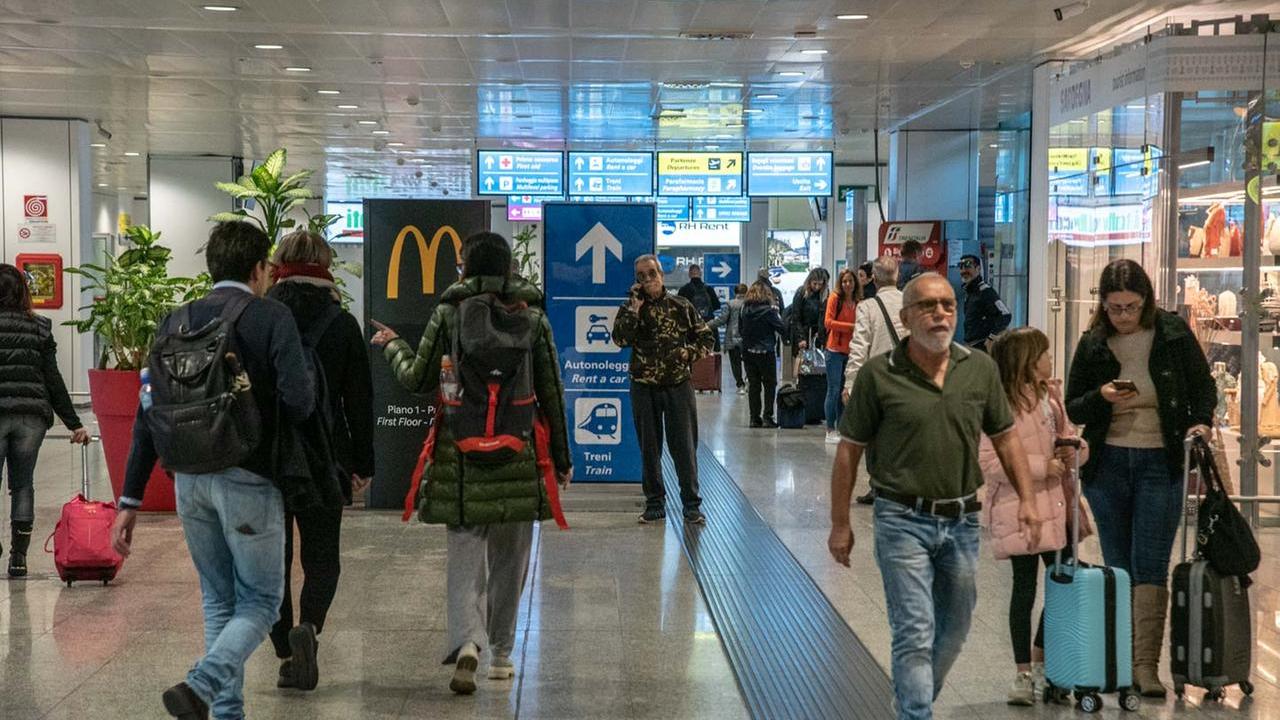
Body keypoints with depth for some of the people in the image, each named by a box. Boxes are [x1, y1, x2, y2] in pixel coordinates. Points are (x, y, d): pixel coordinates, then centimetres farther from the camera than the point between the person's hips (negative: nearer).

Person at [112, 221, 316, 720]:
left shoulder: (176, 322, 8)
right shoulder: (272, 318, -6)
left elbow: (148, 415, 6)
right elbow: (298, 402, -15)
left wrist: (130, 499, 8)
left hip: (189, 480, 5)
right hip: (249, 478, -5)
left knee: (218, 600, 18)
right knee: (260, 601, 6)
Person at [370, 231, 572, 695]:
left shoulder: (449, 313, -3)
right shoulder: (533, 317, 2)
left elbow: (418, 379, 2)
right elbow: (551, 392, 4)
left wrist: (392, 345, 22)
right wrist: (561, 457, 11)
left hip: (461, 453, -1)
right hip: (518, 456, 1)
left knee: (465, 550, 4)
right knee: (509, 556, 13)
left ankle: (467, 640, -16)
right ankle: (501, 652, 20)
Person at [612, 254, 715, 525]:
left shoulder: (681, 306, 3)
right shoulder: (630, 308, 3)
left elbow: (706, 338, 10)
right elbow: (620, 339, -14)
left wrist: (689, 353, -8)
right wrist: (635, 307, -16)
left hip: (678, 384, -1)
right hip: (644, 387, 1)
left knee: (685, 446, 0)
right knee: (649, 447, 7)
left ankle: (692, 504, 8)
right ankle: (654, 503, 17)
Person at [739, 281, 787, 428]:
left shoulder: (745, 310, 0)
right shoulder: (768, 311, -13)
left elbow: (742, 329, 6)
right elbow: (783, 329, -9)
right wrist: (777, 315, 6)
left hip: (748, 352, 4)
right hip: (766, 352, -4)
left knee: (753, 385, 9)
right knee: (770, 385, 5)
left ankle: (755, 418, 9)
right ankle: (767, 417, 0)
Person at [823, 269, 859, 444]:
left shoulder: (859, 303, 9)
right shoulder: (835, 298, -5)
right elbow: (828, 322, -13)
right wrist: (851, 327, -17)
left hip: (850, 351, 5)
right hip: (835, 350, -5)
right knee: (834, 390, -2)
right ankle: (830, 431, 3)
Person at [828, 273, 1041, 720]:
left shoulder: (981, 369, 2)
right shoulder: (878, 375, -8)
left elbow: (1005, 437, 12)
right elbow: (849, 449, -3)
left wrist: (1026, 499, 3)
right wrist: (840, 524, -3)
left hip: (962, 520, 5)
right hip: (904, 520, -5)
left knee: (954, 630, 17)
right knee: (915, 633, -8)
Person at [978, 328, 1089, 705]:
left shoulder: (1050, 396, 7)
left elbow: (1067, 434, 20)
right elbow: (989, 462, -21)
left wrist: (1074, 451, -4)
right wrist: (1042, 466, -20)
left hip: (1057, 507, 7)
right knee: (1025, 590, 3)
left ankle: (1040, 656, 32)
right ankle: (1024, 672, 17)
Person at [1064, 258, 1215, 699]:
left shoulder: (1173, 334, -2)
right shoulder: (1092, 345, 3)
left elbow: (1204, 387, 7)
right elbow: (1074, 410, 7)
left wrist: (1201, 422, -12)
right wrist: (1101, 396, -14)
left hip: (1160, 464, -2)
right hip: (1107, 464, 2)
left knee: (1150, 567, -7)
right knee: (1117, 567, 8)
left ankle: (1146, 665, -7)